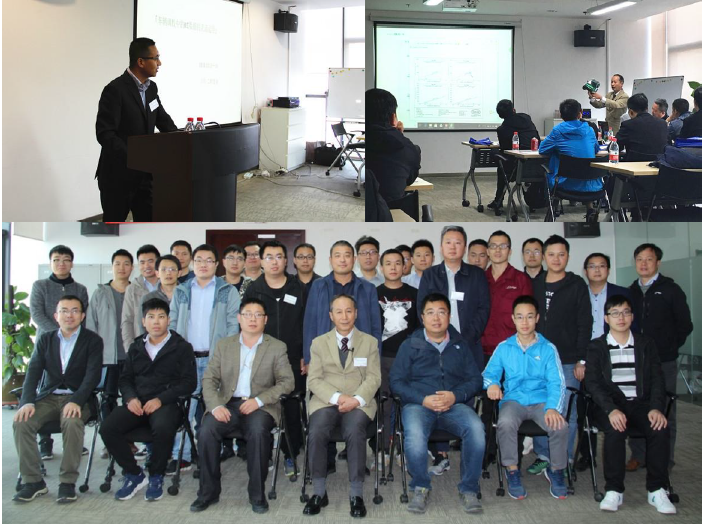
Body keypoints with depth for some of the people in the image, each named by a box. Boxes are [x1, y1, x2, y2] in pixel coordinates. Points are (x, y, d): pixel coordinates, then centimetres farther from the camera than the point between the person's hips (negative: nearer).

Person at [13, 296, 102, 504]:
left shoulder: (93, 340, 3)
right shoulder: (45, 339, 13)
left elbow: (92, 376, -8)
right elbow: (33, 372, 3)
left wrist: (76, 401, -25)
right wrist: (27, 402, -15)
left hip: (77, 398, -3)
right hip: (48, 397, 3)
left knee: (72, 423, -36)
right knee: (21, 422, -25)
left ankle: (68, 482, -24)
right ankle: (33, 481, -13)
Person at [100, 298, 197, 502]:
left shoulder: (182, 347, 7)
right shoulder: (136, 347, 22)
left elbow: (188, 382, -1)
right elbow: (125, 378, 19)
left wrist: (160, 400, -14)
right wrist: (130, 398, -4)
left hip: (166, 403, -4)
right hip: (137, 403, 4)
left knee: (163, 428, -37)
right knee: (107, 428, -22)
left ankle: (156, 477, -11)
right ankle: (134, 474, -4)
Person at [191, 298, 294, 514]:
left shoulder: (277, 347, 8)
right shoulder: (224, 345, 14)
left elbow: (287, 382, 0)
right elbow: (209, 379, 8)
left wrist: (259, 400, -14)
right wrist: (215, 405, -11)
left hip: (260, 407, -2)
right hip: (227, 404, 2)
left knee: (258, 430, -34)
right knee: (206, 431, -26)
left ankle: (257, 493, -18)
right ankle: (209, 491, -9)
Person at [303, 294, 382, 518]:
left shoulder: (370, 342, 11)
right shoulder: (318, 343, 12)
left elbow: (373, 378, 4)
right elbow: (314, 380, 3)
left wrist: (357, 399, -15)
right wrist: (337, 397, -13)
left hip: (359, 403, -1)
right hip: (326, 401, 1)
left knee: (355, 432, -33)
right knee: (316, 432, -30)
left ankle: (356, 495, -23)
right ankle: (319, 492, -15)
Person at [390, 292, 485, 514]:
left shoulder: (460, 344, 18)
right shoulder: (410, 345, 12)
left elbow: (475, 379, 11)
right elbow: (396, 380, 4)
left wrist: (455, 395, -10)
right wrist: (423, 399, -11)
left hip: (454, 405, 1)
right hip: (418, 404, -1)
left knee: (476, 427, -32)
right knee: (414, 433, -36)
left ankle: (469, 488, -13)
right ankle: (420, 487, -10)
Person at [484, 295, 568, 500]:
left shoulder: (548, 349, 6)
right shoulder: (504, 348, 11)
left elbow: (556, 383, -2)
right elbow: (489, 373, 11)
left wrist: (553, 408, -20)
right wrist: (492, 384, -15)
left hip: (541, 401, 0)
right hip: (513, 400, 0)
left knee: (560, 426, -29)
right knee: (505, 423, -34)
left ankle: (556, 470, -1)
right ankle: (512, 471, -12)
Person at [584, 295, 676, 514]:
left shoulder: (646, 344, 15)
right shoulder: (596, 347, 9)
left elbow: (657, 379, 7)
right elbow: (593, 382, -3)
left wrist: (656, 408, -13)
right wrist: (611, 410, -20)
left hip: (641, 403, 2)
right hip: (610, 405, -2)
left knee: (661, 428, -28)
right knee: (615, 429, -34)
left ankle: (657, 490, -17)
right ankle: (614, 490, -23)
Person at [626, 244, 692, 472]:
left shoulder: (671, 290, 1)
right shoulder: (630, 292, 13)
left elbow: (685, 325, 2)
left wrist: (669, 348, 0)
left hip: (664, 362, -4)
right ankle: (638, 455, 15)